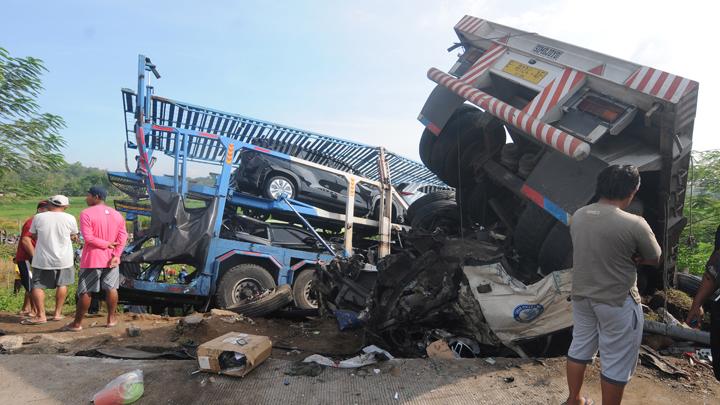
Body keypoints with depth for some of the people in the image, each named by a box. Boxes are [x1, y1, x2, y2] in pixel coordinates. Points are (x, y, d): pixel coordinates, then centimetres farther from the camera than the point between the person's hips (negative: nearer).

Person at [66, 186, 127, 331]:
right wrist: (116, 255, -7)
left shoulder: (86, 213, -11)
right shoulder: (117, 215, 5)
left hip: (92, 259, -4)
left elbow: (88, 238, -19)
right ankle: (111, 318, 20)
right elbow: (123, 237, -2)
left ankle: (77, 323, 15)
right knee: (111, 288, 13)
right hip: (111, 259, 4)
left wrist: (106, 244, -9)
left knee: (85, 292, 5)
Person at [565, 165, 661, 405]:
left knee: (579, 348, 21)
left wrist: (625, 257, 2)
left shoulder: (578, 216, -4)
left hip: (581, 295, 7)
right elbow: (655, 259, -5)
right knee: (616, 363, 10)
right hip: (617, 302, -6)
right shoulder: (634, 224, -22)